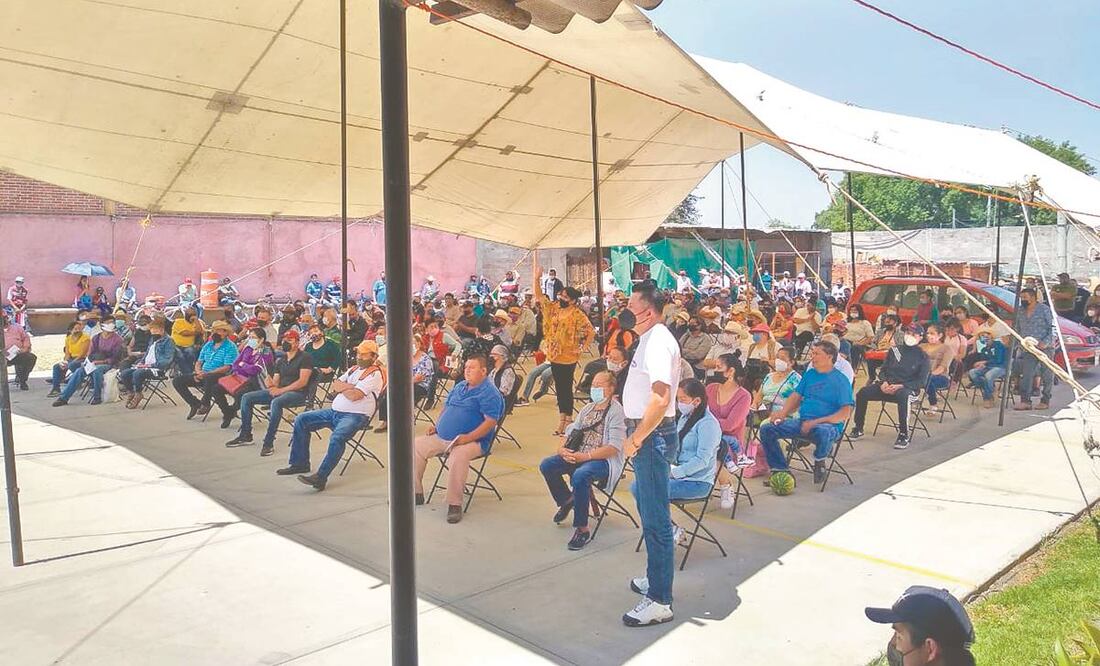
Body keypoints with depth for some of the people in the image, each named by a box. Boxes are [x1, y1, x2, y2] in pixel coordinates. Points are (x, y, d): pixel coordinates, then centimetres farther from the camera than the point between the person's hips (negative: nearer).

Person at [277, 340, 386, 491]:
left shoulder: (375, 374, -8)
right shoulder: (354, 369, 21)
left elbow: (354, 395, -18)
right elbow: (335, 385, 12)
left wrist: (342, 387, 1)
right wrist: (349, 387, -5)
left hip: (355, 416, -9)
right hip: (334, 411, 9)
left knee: (337, 437, -37)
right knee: (301, 419, 4)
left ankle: (321, 477, -35)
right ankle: (300, 463, 9)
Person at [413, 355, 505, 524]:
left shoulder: (489, 393, -9)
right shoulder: (459, 386, 18)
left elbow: (490, 421, -18)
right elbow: (446, 407, 27)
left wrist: (468, 437, -26)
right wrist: (436, 425, 10)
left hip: (472, 441, -8)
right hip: (442, 437, 8)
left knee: (457, 457, -38)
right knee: (416, 445, -2)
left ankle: (454, 504, -27)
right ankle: (415, 492, 6)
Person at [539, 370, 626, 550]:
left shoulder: (616, 412, -8)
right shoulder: (587, 408, 18)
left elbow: (614, 447, -18)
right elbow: (570, 432, 18)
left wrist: (585, 456, -25)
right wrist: (562, 448, -5)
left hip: (604, 460, -8)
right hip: (578, 456, 8)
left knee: (580, 475, -36)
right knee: (546, 465, -10)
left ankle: (582, 530, -23)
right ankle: (567, 500, 16)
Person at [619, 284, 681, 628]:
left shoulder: (658, 341, -19)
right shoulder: (649, 338, 14)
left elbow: (661, 396, -30)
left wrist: (637, 438, -22)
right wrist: (636, 434, 15)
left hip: (653, 435, -11)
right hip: (647, 434, 11)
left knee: (655, 518, -3)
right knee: (647, 505, 22)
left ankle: (660, 600, 6)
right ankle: (656, 576, 39)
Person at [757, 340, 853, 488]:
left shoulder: (840, 380, -4)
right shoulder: (810, 374, 16)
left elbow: (845, 413, -12)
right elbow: (796, 396, 18)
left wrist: (816, 422, -20)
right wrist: (782, 412, -3)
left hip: (829, 425, -6)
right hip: (802, 422, 6)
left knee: (823, 432, -42)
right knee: (766, 429, -11)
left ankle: (820, 461, -8)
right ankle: (781, 469, -3)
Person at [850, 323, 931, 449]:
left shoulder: (923, 357, 3)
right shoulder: (894, 350, 16)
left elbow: (921, 381, -4)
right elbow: (883, 370, 16)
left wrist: (900, 386, -19)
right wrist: (884, 382, -7)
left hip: (908, 388, -4)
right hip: (887, 385, 4)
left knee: (903, 396, -41)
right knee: (863, 393, -20)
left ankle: (904, 435, -32)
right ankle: (858, 429, -7)